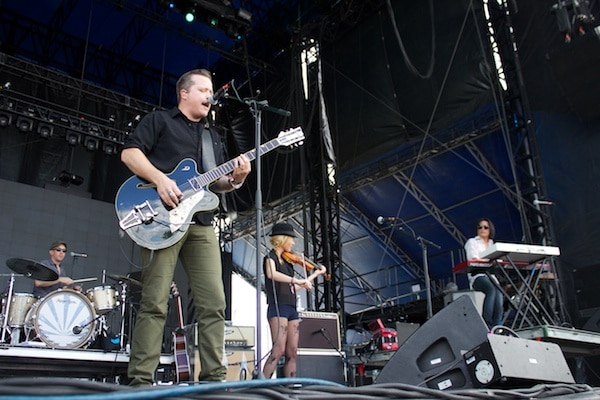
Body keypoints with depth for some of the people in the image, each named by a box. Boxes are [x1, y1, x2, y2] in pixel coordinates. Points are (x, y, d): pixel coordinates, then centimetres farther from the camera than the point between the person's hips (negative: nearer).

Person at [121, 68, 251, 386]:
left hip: (201, 224, 6)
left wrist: (235, 179, 2)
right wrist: (160, 179, -16)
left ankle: (213, 378, 4)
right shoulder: (159, 120, 10)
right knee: (154, 302, -9)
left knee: (214, 303, -1)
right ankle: (141, 380, -4)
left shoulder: (212, 137, 27)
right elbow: (129, 152, -2)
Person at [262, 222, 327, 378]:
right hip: (278, 307, -8)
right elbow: (271, 274, -24)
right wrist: (296, 280, -34)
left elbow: (295, 286, 25)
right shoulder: (271, 257, -1)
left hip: (291, 308, 8)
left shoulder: (286, 262, 20)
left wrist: (316, 273, 28)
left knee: (292, 352, 2)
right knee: (279, 350, -17)